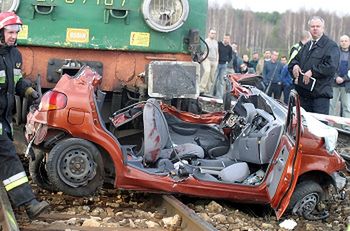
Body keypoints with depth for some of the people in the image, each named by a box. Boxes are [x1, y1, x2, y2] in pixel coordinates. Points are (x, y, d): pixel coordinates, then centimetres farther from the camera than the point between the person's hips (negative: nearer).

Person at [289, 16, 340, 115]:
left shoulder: (331, 46, -4)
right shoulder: (306, 46, 21)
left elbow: (331, 67, -16)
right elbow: (295, 59, 25)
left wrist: (313, 72, -18)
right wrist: (295, 65, 1)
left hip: (320, 93, -7)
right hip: (304, 92, 7)